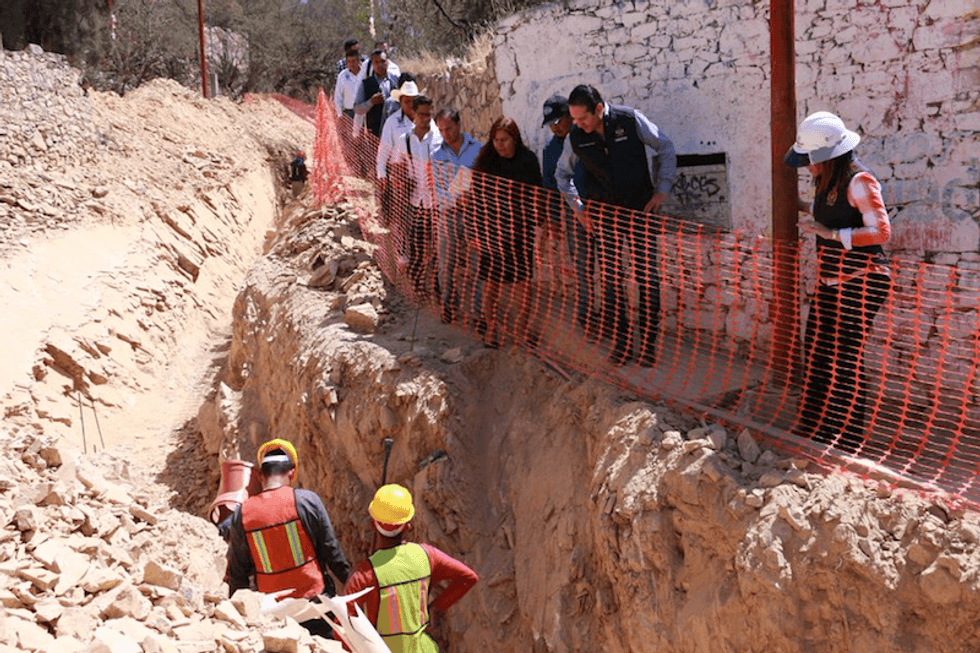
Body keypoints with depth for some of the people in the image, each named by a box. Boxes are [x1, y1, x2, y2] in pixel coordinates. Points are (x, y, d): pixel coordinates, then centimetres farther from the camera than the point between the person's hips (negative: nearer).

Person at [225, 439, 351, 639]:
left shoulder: (242, 514, -1)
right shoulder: (306, 500, -9)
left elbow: (237, 572, 5)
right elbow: (331, 549, -3)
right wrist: (352, 582, 11)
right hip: (314, 598, -2)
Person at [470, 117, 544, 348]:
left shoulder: (528, 160, -1)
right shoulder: (486, 161, -2)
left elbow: (536, 194, 7)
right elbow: (476, 198, 0)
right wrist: (475, 232, -1)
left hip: (520, 230, 1)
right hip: (491, 231, -1)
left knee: (523, 282, 3)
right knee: (491, 284, 5)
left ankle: (522, 325, 20)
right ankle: (490, 327, 20)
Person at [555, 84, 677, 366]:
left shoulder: (630, 120, -12)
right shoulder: (576, 138, -6)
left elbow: (665, 148, 2)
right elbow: (562, 173, 14)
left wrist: (661, 189, -2)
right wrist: (577, 207, 7)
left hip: (640, 209, -2)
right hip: (604, 215, 2)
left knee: (648, 278, -3)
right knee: (611, 280, -1)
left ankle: (648, 342, 7)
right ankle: (622, 343, 9)